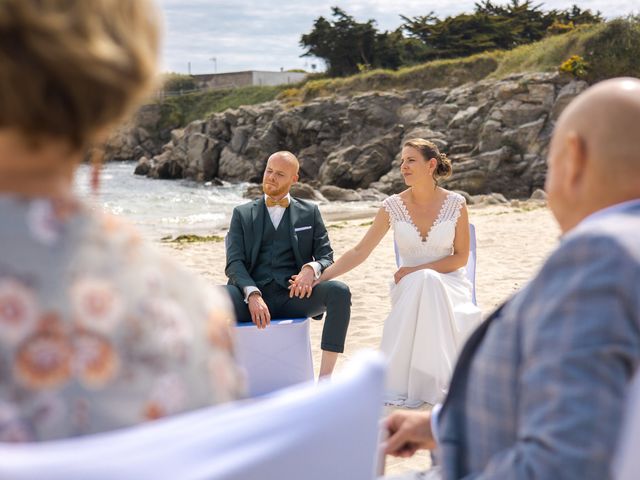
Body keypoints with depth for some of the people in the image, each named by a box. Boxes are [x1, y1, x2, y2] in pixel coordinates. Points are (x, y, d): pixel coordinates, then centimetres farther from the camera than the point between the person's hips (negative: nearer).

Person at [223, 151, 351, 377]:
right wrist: (252, 294, -19)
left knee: (339, 291, -29)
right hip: (253, 296, -1)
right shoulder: (242, 214, 15)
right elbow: (234, 263, 3)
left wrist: (312, 269, -15)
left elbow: (326, 258, 12)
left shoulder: (309, 212, 17)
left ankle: (325, 380, -28)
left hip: (293, 296, 1)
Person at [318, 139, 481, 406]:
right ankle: (408, 382, -27)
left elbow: (461, 257, -2)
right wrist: (320, 276, -13)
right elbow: (360, 251, -3)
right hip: (408, 286, 1)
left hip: (447, 282, 0)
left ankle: (439, 380, -25)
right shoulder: (393, 206, -2)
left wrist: (417, 270, -14)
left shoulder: (455, 204, -4)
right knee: (423, 283, -36)